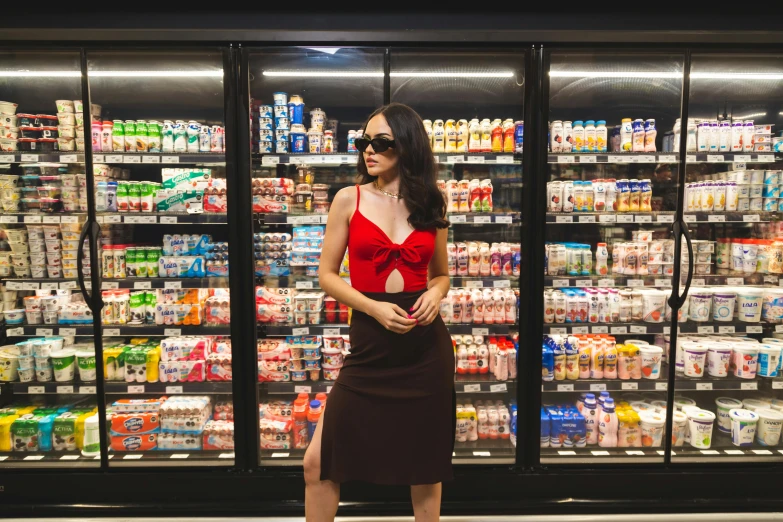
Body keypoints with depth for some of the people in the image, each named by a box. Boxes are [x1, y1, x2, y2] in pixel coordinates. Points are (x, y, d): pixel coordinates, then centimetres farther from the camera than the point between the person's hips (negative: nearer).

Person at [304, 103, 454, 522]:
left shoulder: (431, 205, 5)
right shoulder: (349, 199, -1)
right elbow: (327, 275, -1)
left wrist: (435, 294, -8)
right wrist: (374, 307, -15)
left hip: (427, 343, 2)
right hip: (369, 343, -1)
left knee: (426, 462, 15)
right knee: (320, 462, 3)